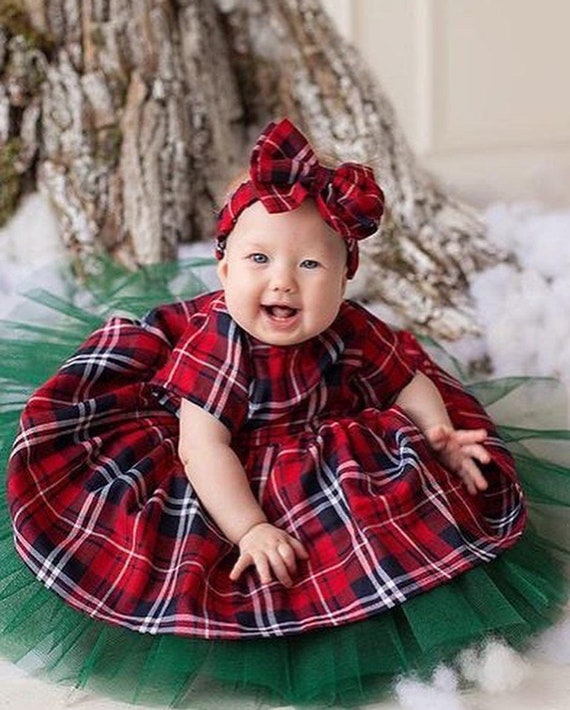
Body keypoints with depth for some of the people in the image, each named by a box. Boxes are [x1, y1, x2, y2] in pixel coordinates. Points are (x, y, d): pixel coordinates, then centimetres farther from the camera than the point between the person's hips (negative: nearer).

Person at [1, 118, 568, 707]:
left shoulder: (350, 332, -18)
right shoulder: (218, 341, -31)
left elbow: (410, 383, -2)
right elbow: (203, 444, -36)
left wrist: (442, 434, -20)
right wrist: (249, 528, -42)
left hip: (321, 453, 4)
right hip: (238, 476, -3)